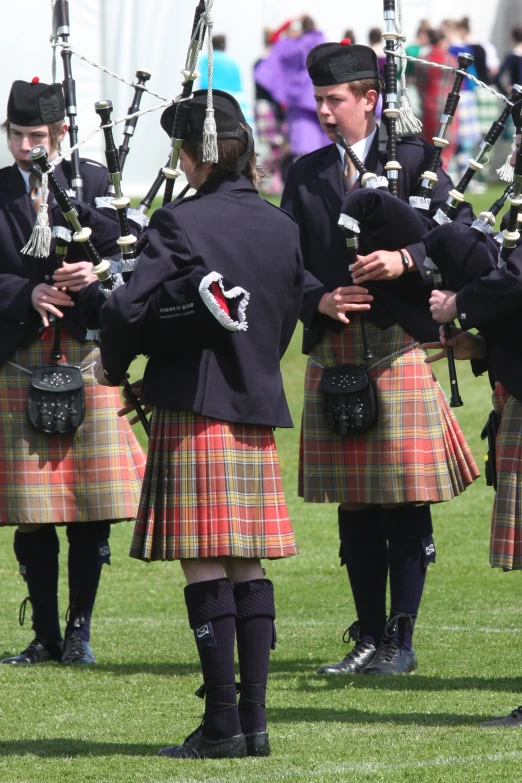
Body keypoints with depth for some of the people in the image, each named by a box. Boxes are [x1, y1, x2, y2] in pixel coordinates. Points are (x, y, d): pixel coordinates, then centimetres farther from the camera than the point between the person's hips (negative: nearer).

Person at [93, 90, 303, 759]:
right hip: (258, 411, 6)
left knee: (205, 570, -4)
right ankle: (253, 720, 8)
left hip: (193, 412, -6)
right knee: (248, 568, 9)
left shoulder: (181, 223, -12)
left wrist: (114, 365, 2)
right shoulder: (282, 228, 9)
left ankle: (222, 723, -5)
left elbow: (128, 308, -17)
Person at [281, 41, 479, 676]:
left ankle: (401, 641, 3)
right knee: (355, 507, 7)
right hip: (331, 352, 4)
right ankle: (368, 638, 14)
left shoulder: (412, 159, 3)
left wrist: (406, 260, -20)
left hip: (396, 345, -4)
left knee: (406, 503, -3)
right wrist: (320, 299, -11)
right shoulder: (306, 175, 14)